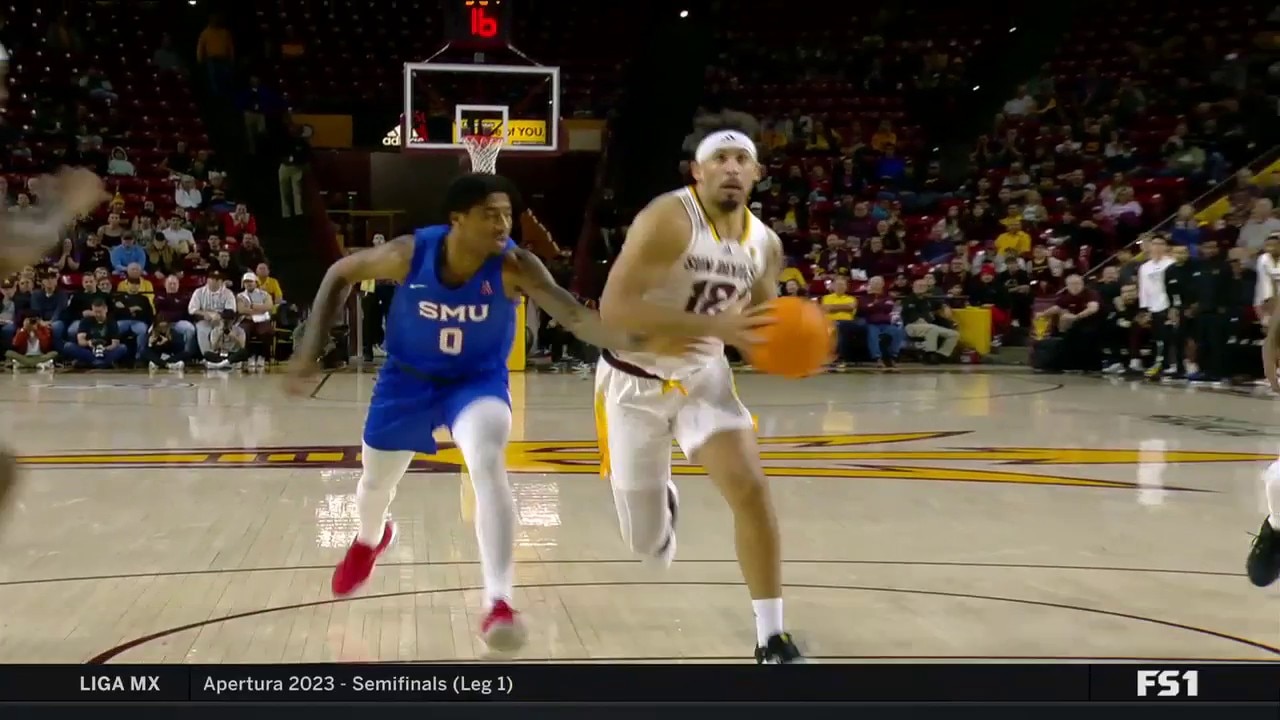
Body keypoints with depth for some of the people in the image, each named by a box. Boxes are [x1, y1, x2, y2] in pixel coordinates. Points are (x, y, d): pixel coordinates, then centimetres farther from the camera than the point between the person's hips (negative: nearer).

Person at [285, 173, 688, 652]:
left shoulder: (515, 265, -28)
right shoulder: (410, 254, -26)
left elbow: (574, 314, -43)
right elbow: (341, 275, -8)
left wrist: (632, 342, -62)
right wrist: (310, 350, -11)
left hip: (479, 379, -2)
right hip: (408, 377, 2)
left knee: (488, 465, -31)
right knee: (376, 481, 20)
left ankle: (498, 603, -31)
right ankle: (370, 540, 59)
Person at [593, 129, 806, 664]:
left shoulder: (764, 244, -3)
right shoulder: (668, 220, -24)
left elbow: (766, 325, 11)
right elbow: (613, 308, -33)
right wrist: (715, 326, -38)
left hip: (702, 375, 4)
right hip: (634, 380, -4)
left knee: (751, 489, -17)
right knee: (645, 542, 4)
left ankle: (771, 640, -5)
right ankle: (661, 503, 45)